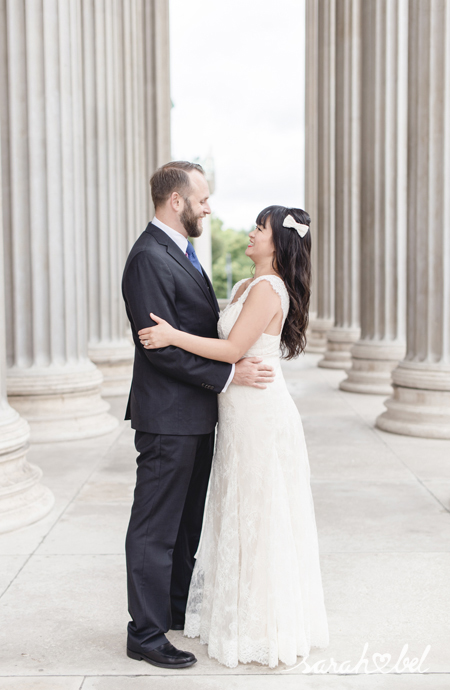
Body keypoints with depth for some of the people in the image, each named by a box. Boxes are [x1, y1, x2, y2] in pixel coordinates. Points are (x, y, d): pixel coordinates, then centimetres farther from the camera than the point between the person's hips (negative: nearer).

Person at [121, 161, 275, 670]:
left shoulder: (180, 253, 14)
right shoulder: (149, 258, -19)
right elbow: (162, 347, -23)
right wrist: (229, 374, -20)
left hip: (195, 415, 10)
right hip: (168, 417, -10)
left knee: (186, 522, 21)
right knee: (155, 528, 1)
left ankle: (178, 608, 37)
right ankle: (146, 634, 13)